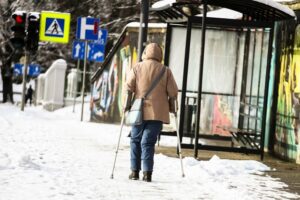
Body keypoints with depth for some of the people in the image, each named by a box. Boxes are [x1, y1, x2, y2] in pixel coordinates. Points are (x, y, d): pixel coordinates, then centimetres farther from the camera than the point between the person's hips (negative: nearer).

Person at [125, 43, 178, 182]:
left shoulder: (137, 68, 4)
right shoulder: (166, 71, 4)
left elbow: (129, 87, -6)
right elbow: (173, 93, 0)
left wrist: (127, 104, 1)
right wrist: (170, 106, 15)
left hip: (140, 111, 0)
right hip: (158, 112, 0)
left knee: (135, 140, 13)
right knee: (148, 142, 0)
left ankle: (135, 171, 12)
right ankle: (147, 172, -10)